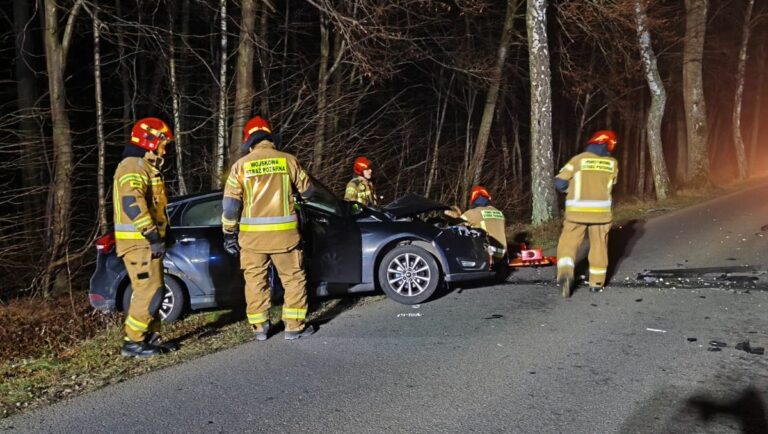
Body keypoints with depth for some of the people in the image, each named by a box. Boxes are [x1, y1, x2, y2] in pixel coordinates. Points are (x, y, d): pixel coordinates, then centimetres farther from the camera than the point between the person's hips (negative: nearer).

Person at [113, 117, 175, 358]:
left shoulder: (145, 166, 20)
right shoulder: (133, 166, -14)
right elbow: (132, 204, -27)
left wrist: (157, 235, 20)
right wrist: (153, 236, -25)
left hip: (145, 240, 10)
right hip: (138, 240, -10)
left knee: (152, 290, 14)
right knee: (149, 292, -9)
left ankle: (150, 337, 22)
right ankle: (132, 342, -1)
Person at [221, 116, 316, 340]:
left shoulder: (241, 165, 1)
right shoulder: (288, 160, 0)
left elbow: (230, 204, -1)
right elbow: (308, 191, 12)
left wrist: (229, 233, 7)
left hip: (252, 234, 1)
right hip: (283, 232, -1)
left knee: (255, 280, 12)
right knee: (294, 278, 10)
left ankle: (259, 328, 18)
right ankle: (294, 326, 11)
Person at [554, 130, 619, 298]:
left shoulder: (579, 159, -4)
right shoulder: (612, 163, 4)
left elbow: (560, 183, -6)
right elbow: (610, 185, 14)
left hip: (577, 210, -2)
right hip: (601, 211, 2)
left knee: (568, 243, 3)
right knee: (599, 246, 15)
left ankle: (565, 273, -19)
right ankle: (597, 282, 21)